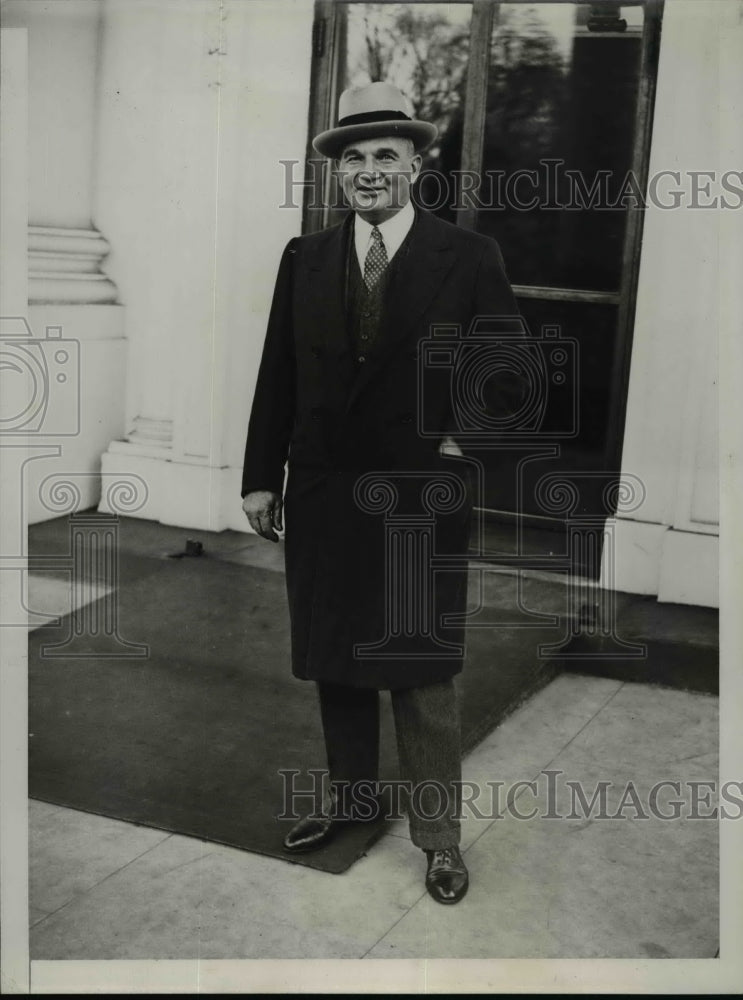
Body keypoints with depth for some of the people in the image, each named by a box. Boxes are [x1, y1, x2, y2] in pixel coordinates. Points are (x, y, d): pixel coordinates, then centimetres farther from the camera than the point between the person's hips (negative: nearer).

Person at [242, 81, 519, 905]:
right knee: (334, 661, 14)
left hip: (421, 497, -3)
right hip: (322, 493, 4)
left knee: (422, 670, 4)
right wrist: (260, 476, 4)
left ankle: (439, 836, 17)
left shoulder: (467, 257, -3)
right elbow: (277, 374, 6)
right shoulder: (304, 259, 5)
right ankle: (347, 797, 33)